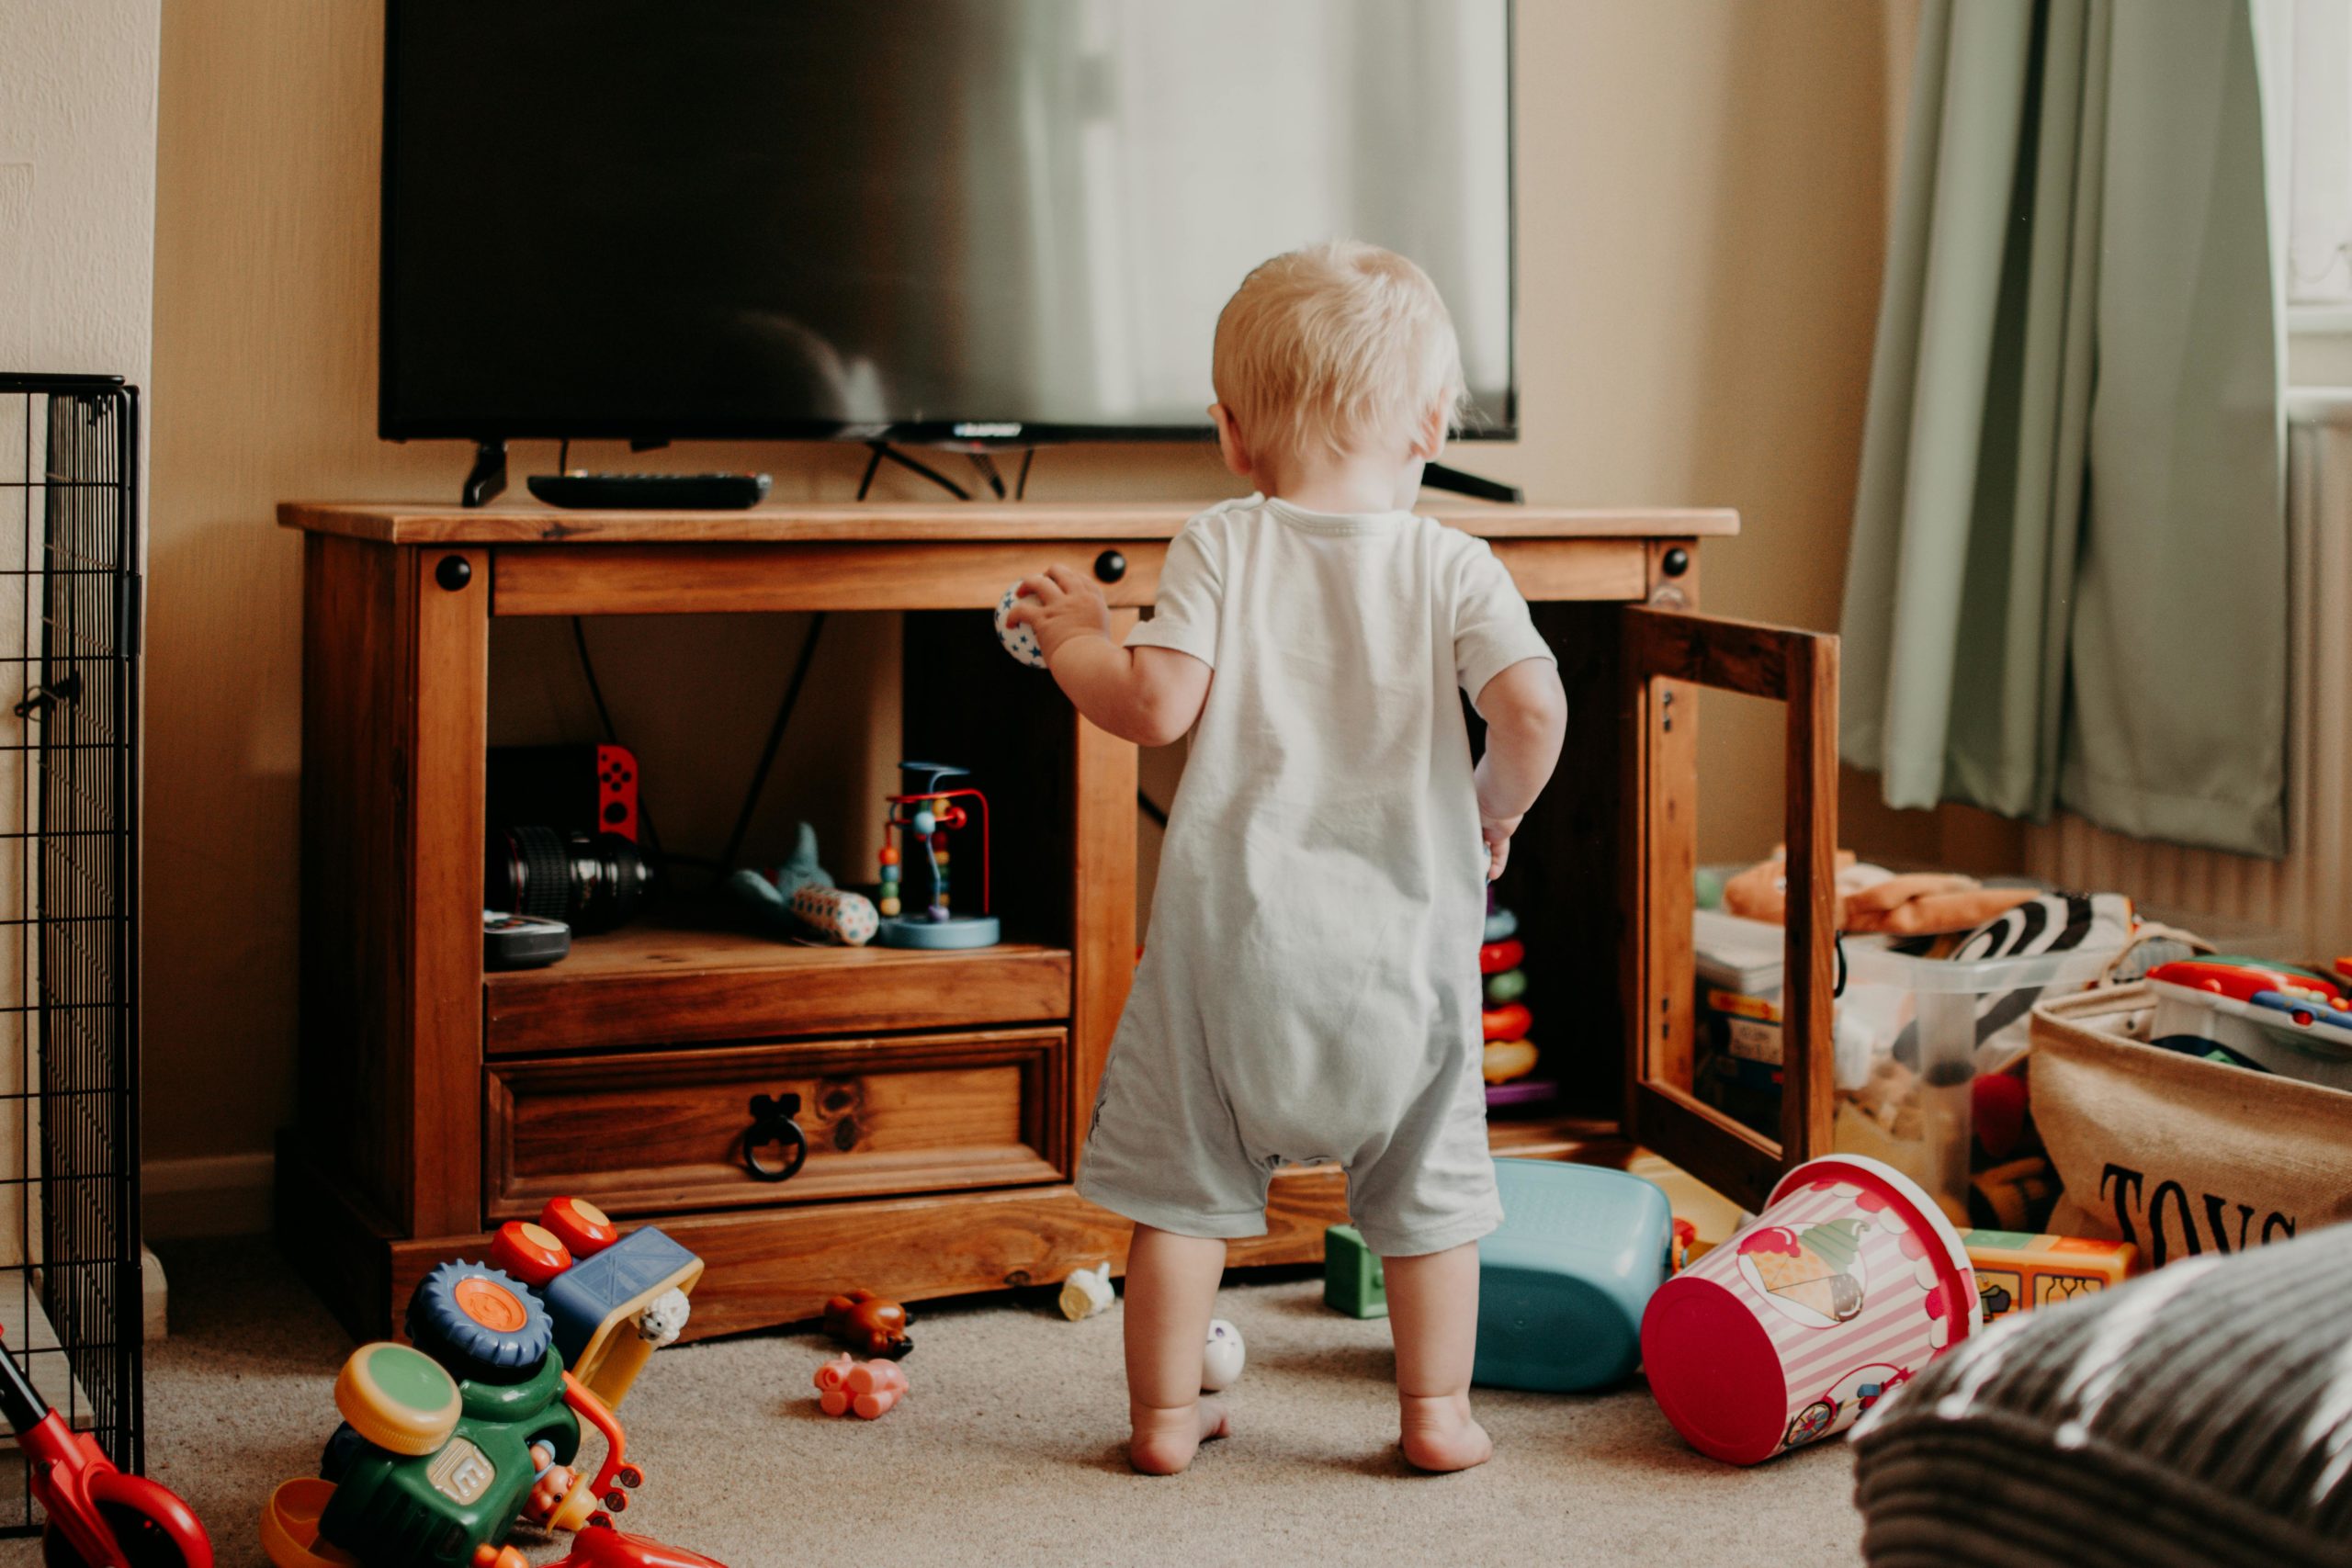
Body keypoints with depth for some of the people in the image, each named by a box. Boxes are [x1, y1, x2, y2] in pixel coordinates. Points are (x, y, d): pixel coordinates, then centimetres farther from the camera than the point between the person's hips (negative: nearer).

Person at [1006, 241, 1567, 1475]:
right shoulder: (1452, 564, -2)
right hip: (1404, 923, 1)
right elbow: (1532, 706, -13)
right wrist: (1497, 807, 6)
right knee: (1430, 1184, 16)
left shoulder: (1219, 547, -3)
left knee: (1184, 1182, 12)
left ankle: (1164, 1414, 17)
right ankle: (1436, 1411, 20)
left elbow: (1157, 704, -11)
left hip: (1233, 919, 0)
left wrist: (1074, 638, 7)